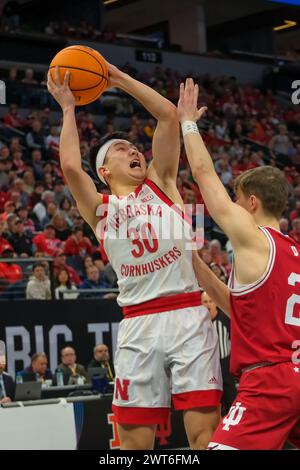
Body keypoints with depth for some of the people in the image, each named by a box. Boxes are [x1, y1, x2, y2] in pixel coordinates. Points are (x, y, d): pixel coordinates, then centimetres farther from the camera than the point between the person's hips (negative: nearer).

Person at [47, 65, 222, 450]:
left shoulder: (161, 184, 16)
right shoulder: (100, 208, 13)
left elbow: (169, 116, 9)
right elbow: (70, 166, -5)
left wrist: (120, 79, 13)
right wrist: (68, 108, 8)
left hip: (189, 316, 0)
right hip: (139, 327, 0)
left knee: (205, 433, -5)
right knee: (134, 440, 2)